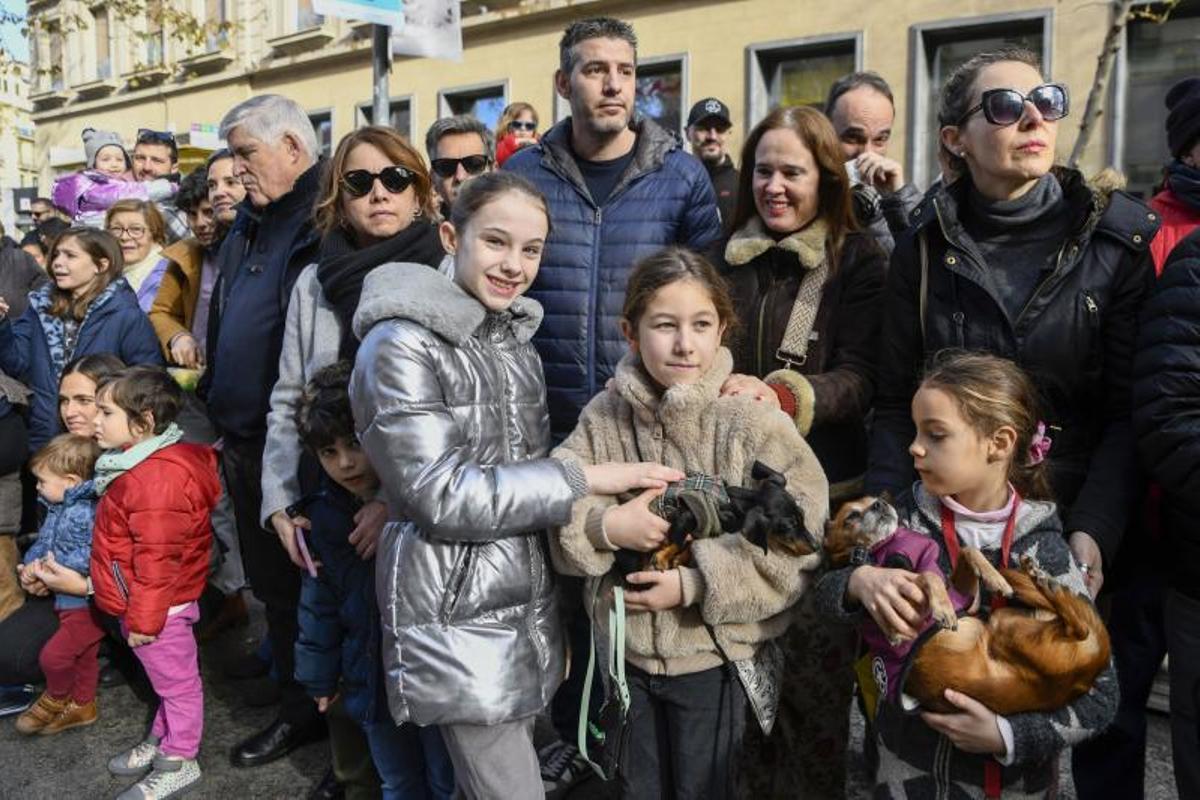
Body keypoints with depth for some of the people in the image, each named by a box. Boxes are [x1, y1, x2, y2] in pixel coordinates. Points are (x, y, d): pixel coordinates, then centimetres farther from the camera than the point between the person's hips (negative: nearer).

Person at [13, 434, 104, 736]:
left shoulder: (85, 513, -25)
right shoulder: (58, 510, 7)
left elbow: (90, 556, -32)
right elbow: (42, 543, 11)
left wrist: (52, 565, -26)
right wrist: (32, 566, -8)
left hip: (88, 603, -9)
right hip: (71, 600, 9)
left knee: (53, 655, -4)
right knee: (82, 656, 22)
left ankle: (56, 699, 23)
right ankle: (82, 706, 37)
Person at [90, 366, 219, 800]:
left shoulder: (156, 478, -28)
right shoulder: (136, 464, 6)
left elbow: (157, 558, -26)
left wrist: (144, 618, -19)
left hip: (157, 608, -10)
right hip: (137, 605, 10)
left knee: (176, 681, 8)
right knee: (166, 678, 24)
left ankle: (177, 763, 23)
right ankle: (161, 740, 41)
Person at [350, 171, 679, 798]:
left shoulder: (516, 341, 10)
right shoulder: (399, 345, -14)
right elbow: (443, 495, -19)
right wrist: (587, 480, -18)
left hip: (529, 608, 7)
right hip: (455, 621, -6)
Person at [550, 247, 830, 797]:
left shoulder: (753, 422, -16)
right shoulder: (604, 416, -5)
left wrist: (695, 584, -21)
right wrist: (606, 525, -24)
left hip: (713, 655, -3)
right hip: (627, 649, 3)